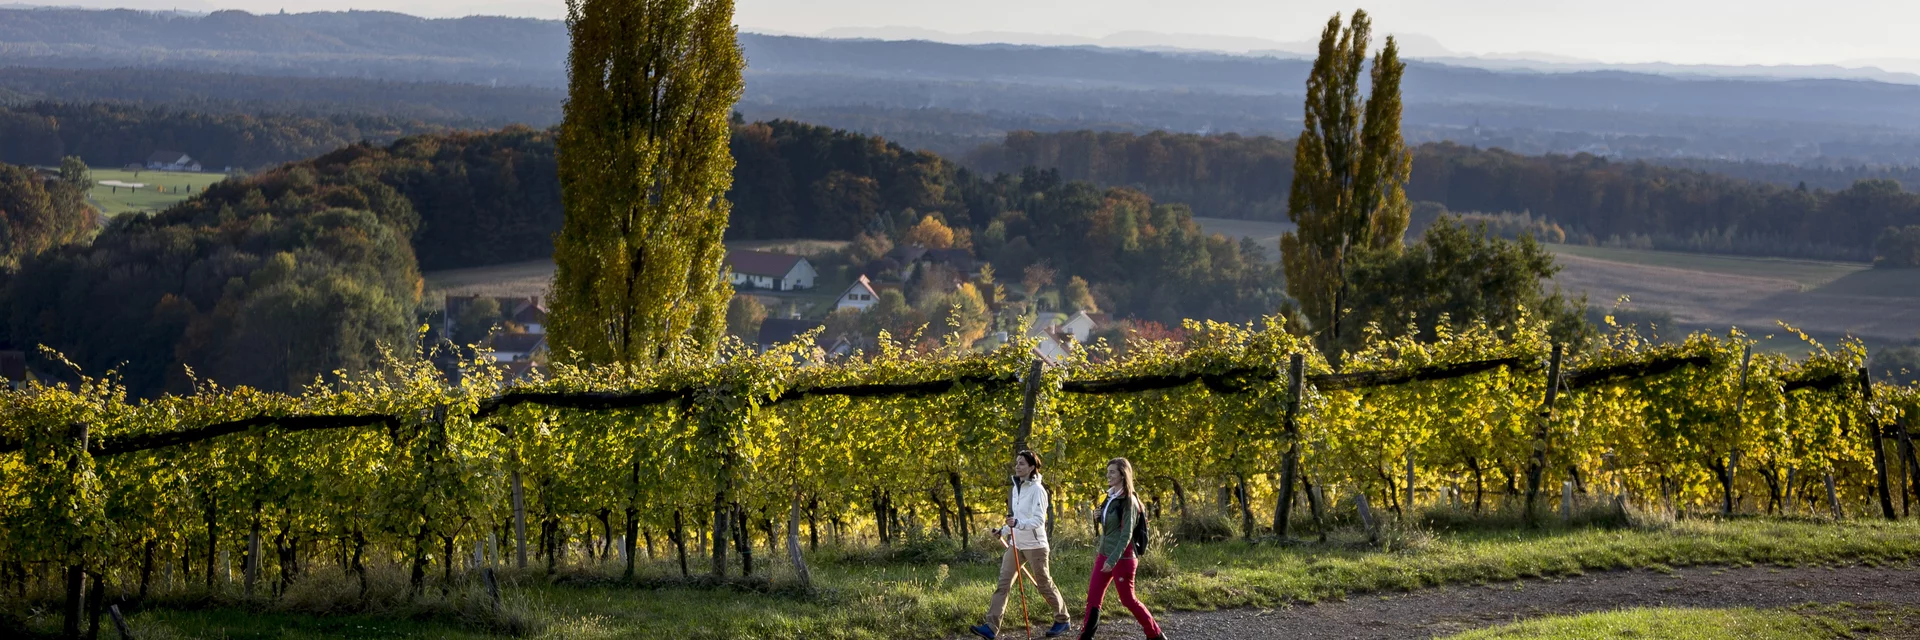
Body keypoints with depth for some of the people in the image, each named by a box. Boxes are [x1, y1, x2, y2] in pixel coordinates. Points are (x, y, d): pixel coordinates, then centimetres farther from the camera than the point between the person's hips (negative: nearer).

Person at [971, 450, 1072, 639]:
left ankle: (1063, 621, 27)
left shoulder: (1037, 489, -15)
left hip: (1034, 545, -7)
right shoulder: (1016, 488, 10)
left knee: (1044, 585, 7)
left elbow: (1039, 519, -23)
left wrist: (1018, 523, -37)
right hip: (1016, 544, 7)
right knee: (1003, 584, -4)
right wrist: (1004, 530, 20)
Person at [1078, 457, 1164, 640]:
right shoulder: (1109, 496, 9)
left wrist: (1113, 560, -27)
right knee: (1093, 596, 4)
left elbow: (1126, 534, -21)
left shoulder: (1128, 501, -15)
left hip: (1122, 557, -8)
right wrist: (1097, 517, 0)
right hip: (1104, 554, 8)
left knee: (1128, 600, 3)